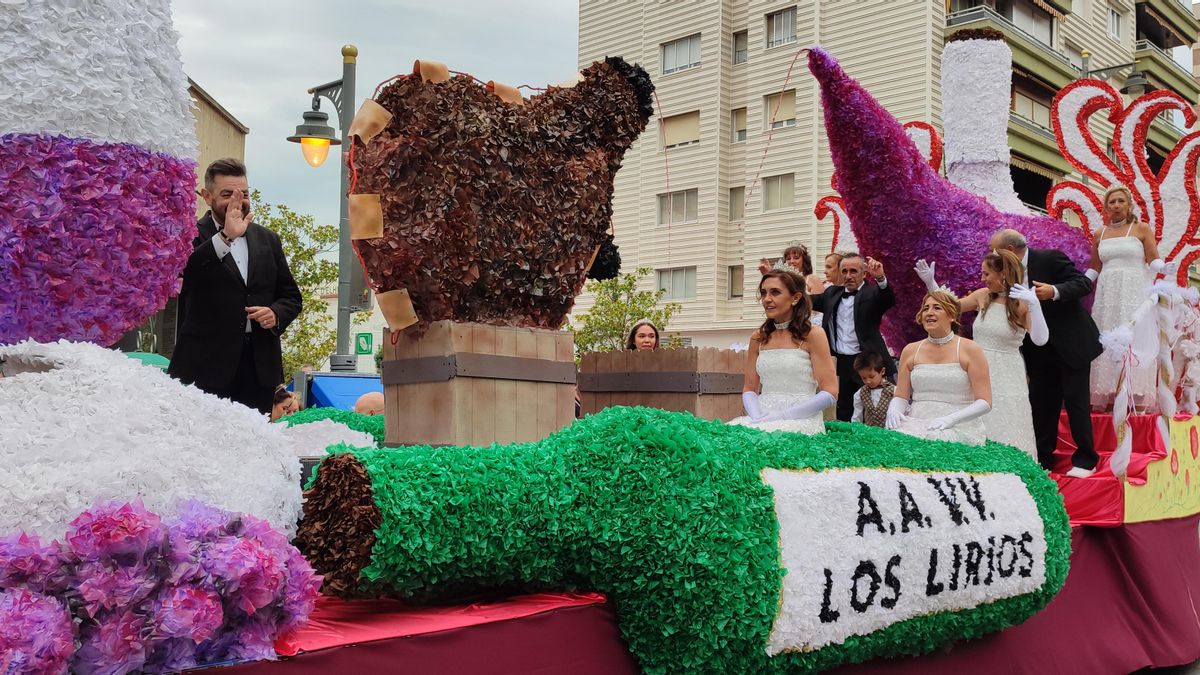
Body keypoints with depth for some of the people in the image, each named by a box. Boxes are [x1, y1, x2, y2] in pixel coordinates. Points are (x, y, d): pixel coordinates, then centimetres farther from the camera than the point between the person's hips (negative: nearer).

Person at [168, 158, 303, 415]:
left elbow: (290, 295, 18)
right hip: (206, 365, -4)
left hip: (260, 367, 4)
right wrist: (226, 236, -28)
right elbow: (183, 269, -20)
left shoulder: (267, 239, 16)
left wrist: (276, 314, -3)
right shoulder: (193, 236, 1)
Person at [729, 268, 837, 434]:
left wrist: (783, 416, -13)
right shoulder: (758, 338, 12)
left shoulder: (812, 336, -1)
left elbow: (830, 392, -5)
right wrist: (757, 417, -8)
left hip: (801, 421, -4)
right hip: (762, 419, 4)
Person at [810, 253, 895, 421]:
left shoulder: (872, 293, -4)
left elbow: (890, 300, -22)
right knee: (843, 415, 14)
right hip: (840, 364, 5)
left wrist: (880, 278, -42)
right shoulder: (832, 293, 12)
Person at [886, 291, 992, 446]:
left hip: (959, 428, -3)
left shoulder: (969, 350, 1)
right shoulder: (910, 351, 13)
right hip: (916, 423, 3)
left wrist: (951, 419, -19)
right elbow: (901, 396, 14)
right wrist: (893, 410, -10)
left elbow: (985, 402, -4)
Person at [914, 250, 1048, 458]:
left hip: (1005, 378, -5)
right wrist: (930, 282, 3)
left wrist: (1034, 304, -31)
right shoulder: (983, 296, 4)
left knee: (1004, 435, 1)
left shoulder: (1022, 304, -10)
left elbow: (1040, 339, -21)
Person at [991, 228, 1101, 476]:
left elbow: (1084, 284, -19)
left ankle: (1085, 460, 11)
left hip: (1071, 343, -7)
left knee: (1075, 402, -1)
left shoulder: (1050, 258, -15)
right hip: (1040, 351, 7)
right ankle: (1043, 459, 19)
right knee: (1041, 404, 10)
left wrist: (1055, 291, -33)